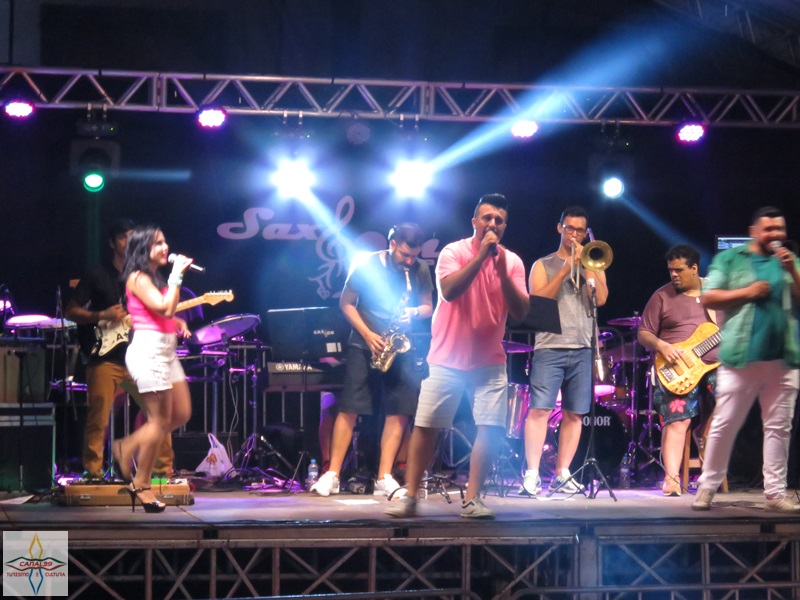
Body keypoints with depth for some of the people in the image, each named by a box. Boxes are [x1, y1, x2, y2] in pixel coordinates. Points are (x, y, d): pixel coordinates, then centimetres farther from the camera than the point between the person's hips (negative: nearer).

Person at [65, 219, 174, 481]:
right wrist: (102, 316, -14)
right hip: (106, 358, -4)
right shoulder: (97, 276, 2)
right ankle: (93, 474, -3)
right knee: (98, 420, -9)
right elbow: (71, 311, 1)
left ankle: (164, 470, 8)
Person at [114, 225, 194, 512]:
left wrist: (178, 322, 7)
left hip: (166, 351, 10)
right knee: (161, 419, -6)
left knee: (182, 414, 10)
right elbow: (165, 308, -23)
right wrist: (177, 274, -17)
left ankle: (128, 447, 19)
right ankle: (141, 484, 4)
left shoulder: (155, 277, 17)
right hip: (147, 349, -10)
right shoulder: (138, 278, -12)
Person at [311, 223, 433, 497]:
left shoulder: (420, 270, 1)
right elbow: (346, 303, -3)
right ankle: (332, 475, -5)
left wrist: (413, 312, -14)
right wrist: (368, 335, -13)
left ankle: (384, 478, -1)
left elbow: (428, 307, 10)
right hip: (364, 345, -3)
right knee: (349, 408, -7)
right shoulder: (367, 266, -8)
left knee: (399, 412, -4)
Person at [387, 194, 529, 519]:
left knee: (492, 428, -10)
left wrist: (502, 271, -18)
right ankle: (409, 496, 7)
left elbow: (521, 311, -7)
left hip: (490, 361, 2)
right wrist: (481, 256, -24)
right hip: (448, 358, -2)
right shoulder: (454, 252, -5)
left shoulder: (512, 261, 2)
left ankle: (472, 499, -2)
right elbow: (449, 291, -23)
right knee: (426, 426, -2)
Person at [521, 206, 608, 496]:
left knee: (574, 414, 0)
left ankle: (562, 475, 5)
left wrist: (586, 266, -4)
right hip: (550, 347, -3)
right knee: (540, 409, -13)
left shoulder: (592, 265, 18)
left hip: (582, 349, 3)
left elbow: (601, 298, 2)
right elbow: (537, 300, -3)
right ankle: (531, 475, -13)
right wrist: (565, 269, -8)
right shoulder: (543, 265, 12)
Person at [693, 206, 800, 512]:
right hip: (740, 359, -3)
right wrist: (746, 292, -11)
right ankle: (707, 487, 8)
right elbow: (708, 298, -1)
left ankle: (775, 493, 8)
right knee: (724, 425, -1)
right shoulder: (730, 259, 5)